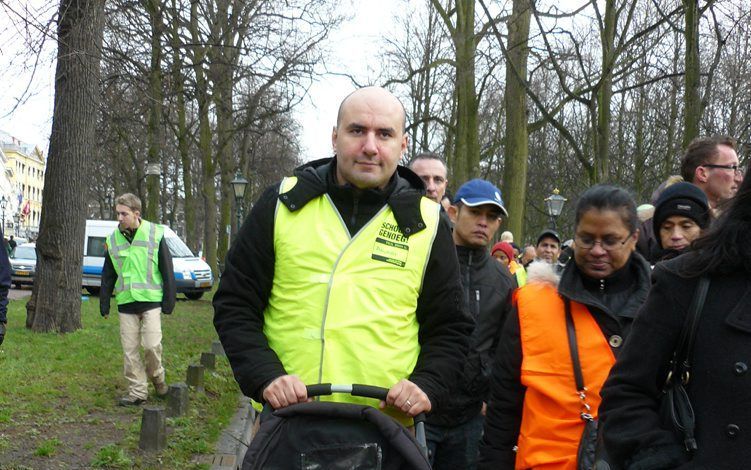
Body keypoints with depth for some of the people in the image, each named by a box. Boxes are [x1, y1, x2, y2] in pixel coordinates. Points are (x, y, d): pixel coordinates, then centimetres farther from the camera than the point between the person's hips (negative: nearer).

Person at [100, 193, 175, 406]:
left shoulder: (155, 234, -4)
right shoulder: (113, 239, 7)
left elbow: (167, 270, -1)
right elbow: (108, 275, 15)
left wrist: (169, 300, -4)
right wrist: (104, 303, 10)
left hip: (151, 300, -4)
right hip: (125, 302, 4)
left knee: (152, 344, -11)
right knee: (129, 349, 4)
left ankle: (157, 376, 17)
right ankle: (138, 391, 13)